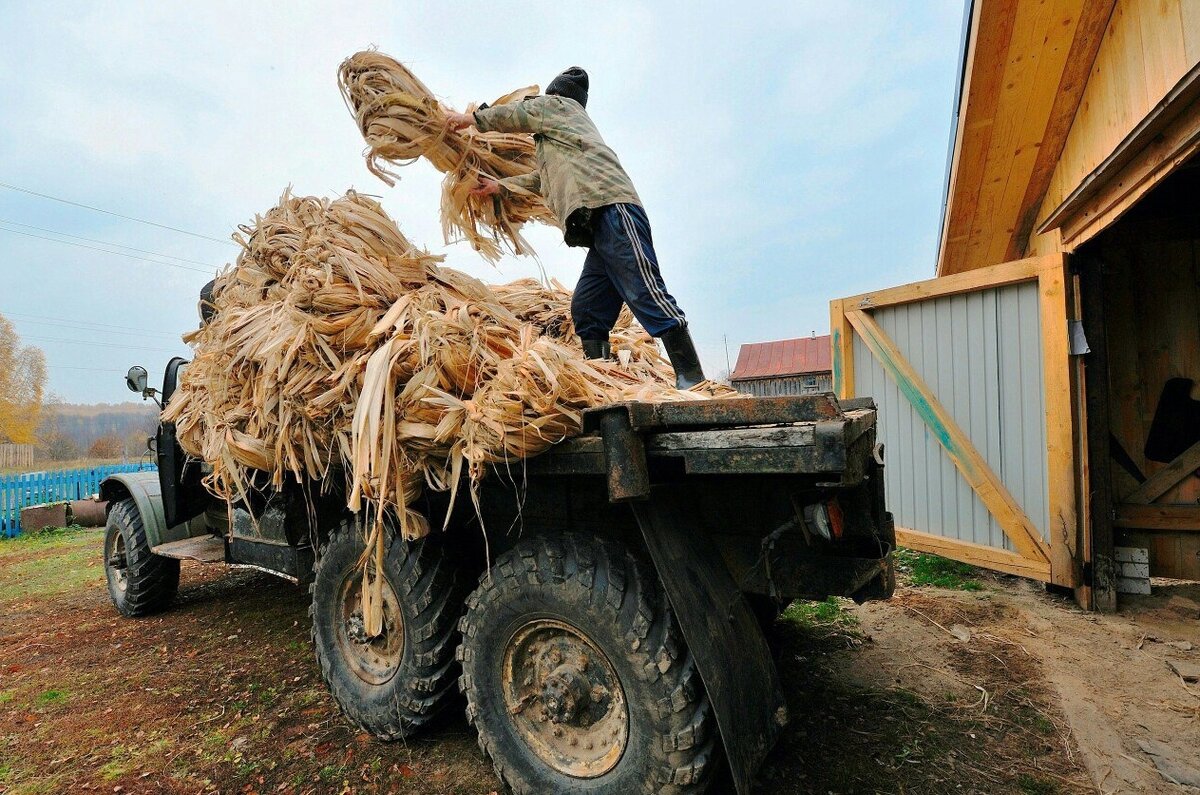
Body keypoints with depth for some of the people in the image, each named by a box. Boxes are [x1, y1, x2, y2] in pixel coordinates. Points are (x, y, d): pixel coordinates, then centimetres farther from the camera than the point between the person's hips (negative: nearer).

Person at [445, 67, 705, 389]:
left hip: (612, 208, -10)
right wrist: (499, 185, 56)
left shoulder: (559, 104, 21)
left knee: (647, 295, -19)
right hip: (601, 226, 10)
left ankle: (692, 383, -24)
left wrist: (473, 118, 43)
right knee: (586, 310, 1)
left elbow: (515, 114, 26)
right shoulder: (560, 134, 43)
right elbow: (541, 179, 49)